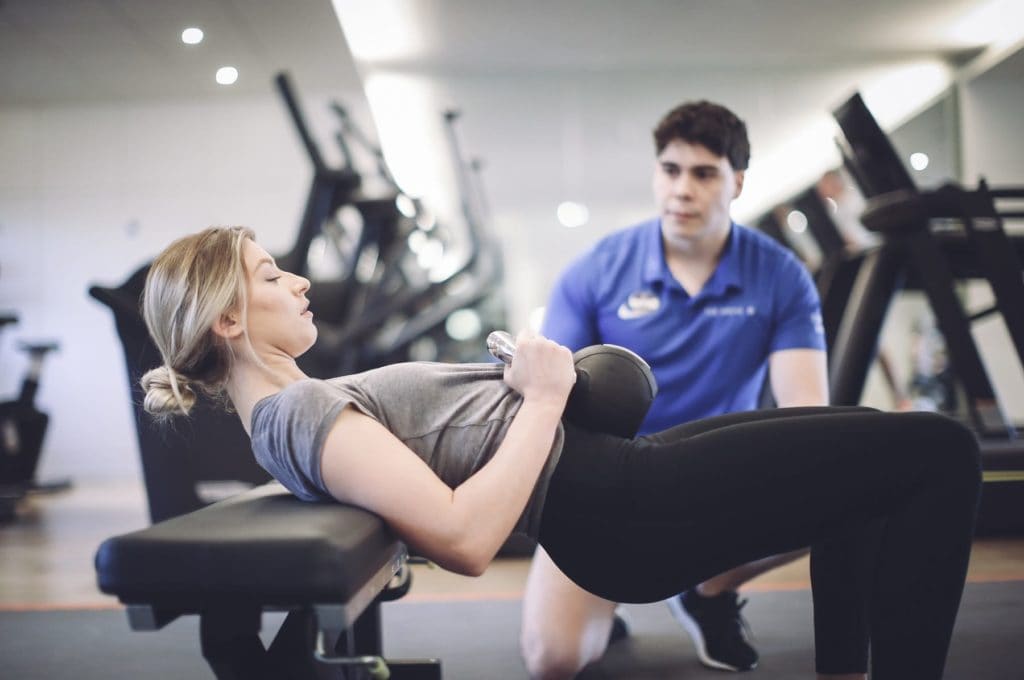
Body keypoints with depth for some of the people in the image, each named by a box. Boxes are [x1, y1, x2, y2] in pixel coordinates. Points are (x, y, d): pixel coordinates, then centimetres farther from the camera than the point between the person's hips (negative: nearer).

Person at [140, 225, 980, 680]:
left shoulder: (298, 407, 14)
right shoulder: (302, 418, -18)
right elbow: (466, 537, -28)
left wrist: (533, 383, 9)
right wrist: (544, 398, -18)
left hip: (612, 478, 10)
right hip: (626, 513, -10)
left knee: (860, 436, 24)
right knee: (938, 452, -7)